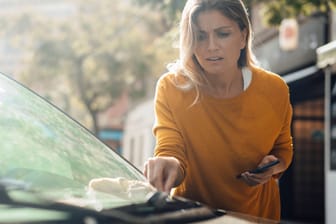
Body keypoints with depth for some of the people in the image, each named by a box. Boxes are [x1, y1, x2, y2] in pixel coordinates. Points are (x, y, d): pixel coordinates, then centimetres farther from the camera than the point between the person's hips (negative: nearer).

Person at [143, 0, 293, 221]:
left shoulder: (274, 89, -8)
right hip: (193, 215, -2)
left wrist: (275, 167, -11)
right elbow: (170, 152, -18)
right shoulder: (171, 88, -14)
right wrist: (169, 166, -39)